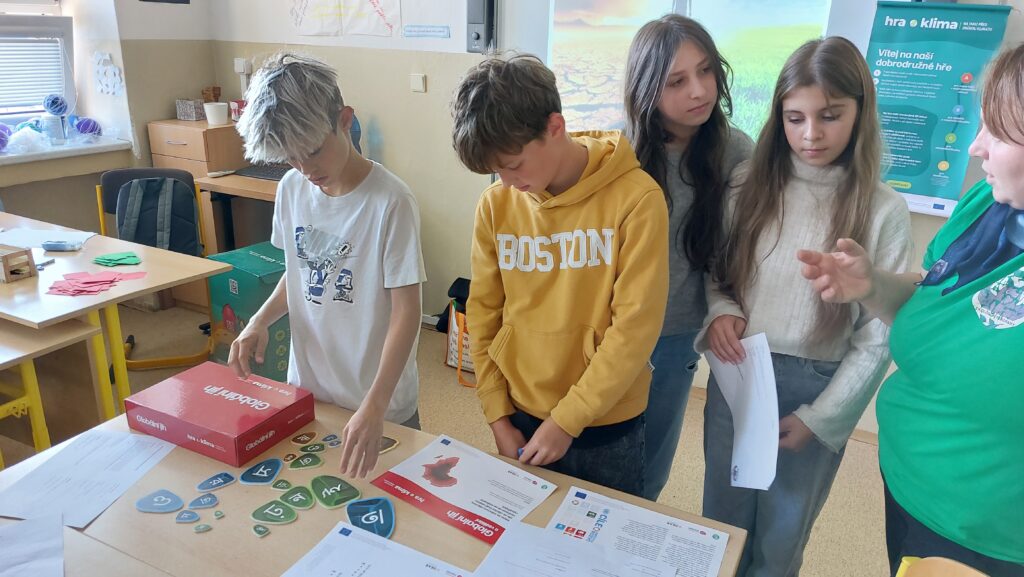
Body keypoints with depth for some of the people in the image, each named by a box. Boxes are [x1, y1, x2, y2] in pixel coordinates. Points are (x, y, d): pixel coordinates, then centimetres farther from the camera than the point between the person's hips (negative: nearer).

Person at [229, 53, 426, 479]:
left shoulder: (390, 202, -22)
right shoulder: (291, 189, -3)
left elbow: (406, 312, -21)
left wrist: (374, 406, -29)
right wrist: (260, 320, -7)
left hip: (381, 406, -5)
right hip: (306, 390, 5)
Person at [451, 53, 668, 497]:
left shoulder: (636, 198, -16)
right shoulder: (496, 204, -5)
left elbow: (636, 325, -16)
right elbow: (483, 314, 2)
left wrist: (567, 420, -14)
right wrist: (497, 414, 1)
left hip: (606, 428, -3)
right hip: (520, 420, 3)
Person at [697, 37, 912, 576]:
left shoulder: (884, 212, -10)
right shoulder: (748, 183, -3)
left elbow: (878, 336, -7)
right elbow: (714, 271, 6)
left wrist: (819, 417, -9)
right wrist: (718, 310, -15)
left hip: (816, 388, -2)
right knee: (721, 524, 19)